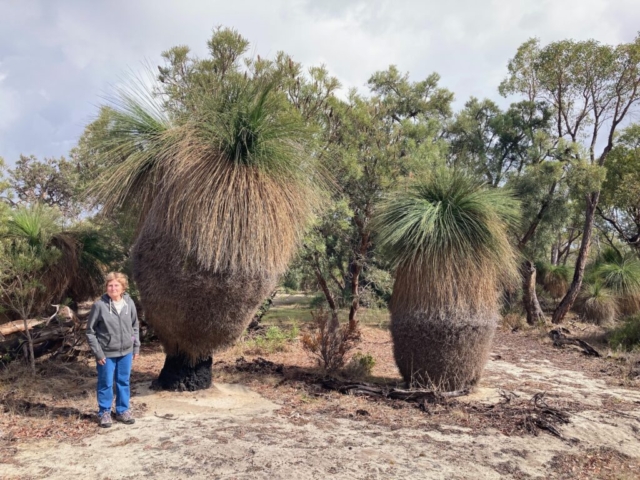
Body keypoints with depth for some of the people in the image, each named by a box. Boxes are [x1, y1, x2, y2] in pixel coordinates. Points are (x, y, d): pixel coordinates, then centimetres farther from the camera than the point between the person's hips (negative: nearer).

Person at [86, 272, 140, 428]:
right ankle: (104, 413, 26)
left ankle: (123, 411, 30)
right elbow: (90, 331, -8)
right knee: (106, 384, 9)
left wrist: (136, 346, 6)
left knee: (124, 382, 14)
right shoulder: (99, 305, -14)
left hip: (126, 352, 3)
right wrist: (97, 353, -10)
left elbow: (135, 326, 8)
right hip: (106, 353, -3)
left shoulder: (129, 303, -4)